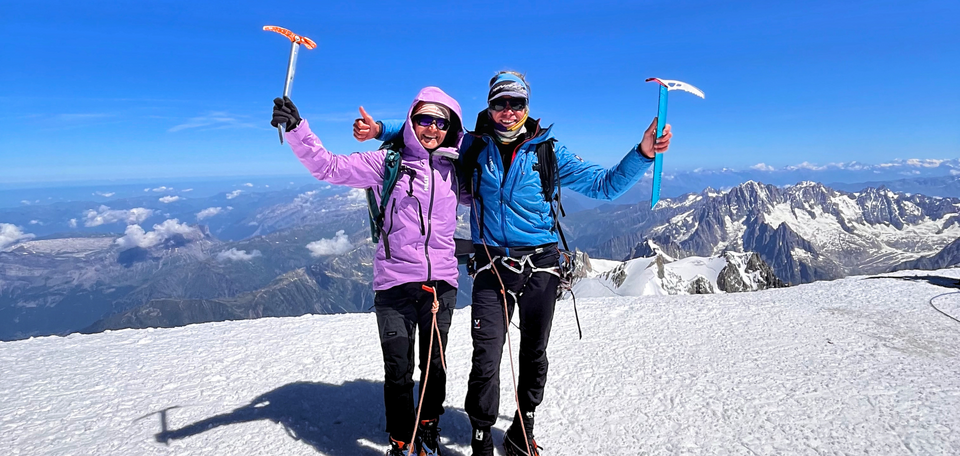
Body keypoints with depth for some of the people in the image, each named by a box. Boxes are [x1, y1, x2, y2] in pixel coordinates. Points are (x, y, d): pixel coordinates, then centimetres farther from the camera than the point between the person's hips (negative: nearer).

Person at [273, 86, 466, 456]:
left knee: (435, 364, 15)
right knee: (398, 371, 4)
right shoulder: (388, 162, -2)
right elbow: (329, 167, -7)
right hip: (395, 283, -2)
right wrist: (296, 129, -19)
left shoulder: (454, 170, 7)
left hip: (442, 283, 3)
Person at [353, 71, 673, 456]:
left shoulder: (547, 150, 2)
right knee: (486, 359, -6)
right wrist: (379, 129, 1)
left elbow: (605, 185, 2)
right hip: (493, 266, -1)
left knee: (534, 355, 14)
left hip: (541, 265, 1)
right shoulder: (471, 147, 3)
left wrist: (643, 153, -10)